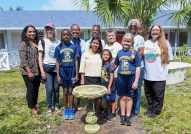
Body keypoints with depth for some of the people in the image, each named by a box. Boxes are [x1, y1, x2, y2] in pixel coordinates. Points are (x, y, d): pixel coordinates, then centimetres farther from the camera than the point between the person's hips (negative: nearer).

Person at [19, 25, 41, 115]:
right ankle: (32, 108, 17)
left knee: (36, 89, 14)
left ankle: (35, 106, 29)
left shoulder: (37, 43, 12)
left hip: (37, 71, 7)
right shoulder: (23, 44, -9)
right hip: (28, 72, -6)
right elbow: (23, 60, -15)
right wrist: (29, 72, -19)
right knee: (31, 89, 2)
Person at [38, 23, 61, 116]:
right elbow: (40, 57, -2)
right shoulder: (42, 42, 0)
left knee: (56, 88, 6)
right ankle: (49, 108, 14)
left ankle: (56, 106, 23)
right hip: (47, 68, -2)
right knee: (49, 89, -2)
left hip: (57, 67, 2)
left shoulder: (58, 42, 6)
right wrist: (42, 71, -9)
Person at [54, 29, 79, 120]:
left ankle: (71, 110, 20)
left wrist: (77, 74, -2)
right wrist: (58, 75, -1)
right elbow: (57, 62, 3)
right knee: (65, 91, 10)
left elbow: (76, 61, 1)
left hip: (72, 70, 0)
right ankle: (66, 110, 24)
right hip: (63, 70, 1)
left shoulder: (74, 47, 1)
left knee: (71, 91, 6)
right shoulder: (58, 48, 2)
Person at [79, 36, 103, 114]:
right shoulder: (85, 54, 4)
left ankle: (97, 112, 17)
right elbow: (82, 69, 2)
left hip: (98, 79, 1)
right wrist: (82, 80, -2)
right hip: (88, 79, -1)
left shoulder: (101, 55, 8)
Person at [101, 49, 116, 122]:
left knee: (112, 100, 8)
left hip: (110, 86, -6)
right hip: (104, 86, 6)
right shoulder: (102, 64, 5)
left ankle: (113, 114, 23)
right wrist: (102, 85, 10)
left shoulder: (110, 65, -13)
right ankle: (109, 113, 33)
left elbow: (112, 76, -14)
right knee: (107, 100, 17)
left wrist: (109, 87, -16)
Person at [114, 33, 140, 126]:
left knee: (129, 97, 10)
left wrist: (136, 81, -9)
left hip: (131, 77, -2)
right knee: (123, 97, 11)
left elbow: (138, 68, -5)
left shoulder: (134, 53, -5)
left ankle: (128, 116, 24)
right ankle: (122, 116, 25)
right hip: (121, 77, 2)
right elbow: (115, 65, 15)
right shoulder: (119, 52, 4)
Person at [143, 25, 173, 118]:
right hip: (147, 74, 4)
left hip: (159, 75, -3)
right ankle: (150, 109, 35)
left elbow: (168, 59, 1)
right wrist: (148, 66, 4)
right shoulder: (146, 43, 5)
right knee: (148, 93, 16)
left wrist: (160, 66, -3)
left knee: (158, 95, 8)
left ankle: (156, 111, 26)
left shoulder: (165, 43, -3)